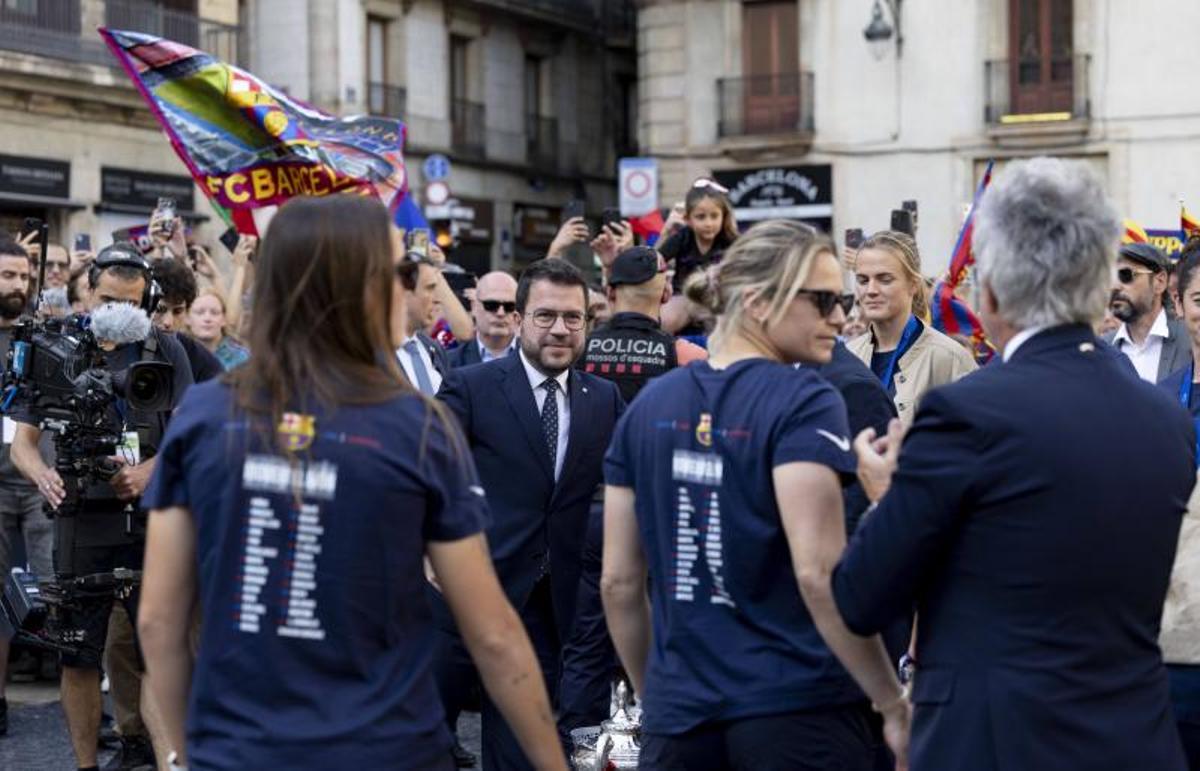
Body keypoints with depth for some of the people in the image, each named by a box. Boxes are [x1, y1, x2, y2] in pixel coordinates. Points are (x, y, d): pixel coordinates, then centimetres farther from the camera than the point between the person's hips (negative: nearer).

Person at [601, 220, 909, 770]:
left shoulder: (649, 406, 6)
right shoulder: (805, 402, -10)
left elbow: (618, 581, 8)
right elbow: (817, 573, -20)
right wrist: (894, 705, -13)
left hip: (680, 713, 5)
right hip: (798, 707, -4)